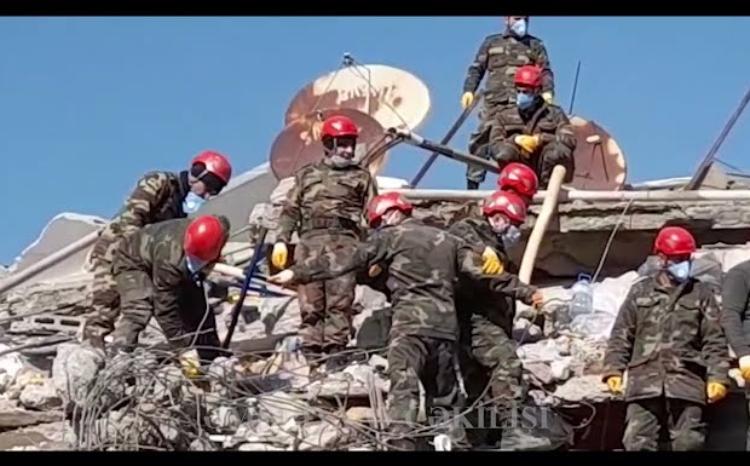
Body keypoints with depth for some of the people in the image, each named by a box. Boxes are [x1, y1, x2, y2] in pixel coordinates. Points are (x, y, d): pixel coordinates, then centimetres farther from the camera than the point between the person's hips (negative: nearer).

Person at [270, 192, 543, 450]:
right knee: (442, 394, 17)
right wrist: (525, 292, 20)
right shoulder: (447, 240, 21)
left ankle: (402, 442, -34)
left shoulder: (390, 236, 8)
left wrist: (298, 273, 10)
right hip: (447, 325, 5)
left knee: (403, 386, -17)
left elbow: (343, 263, 5)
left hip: (410, 322, -5)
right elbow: (484, 271, 15)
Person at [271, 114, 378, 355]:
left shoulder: (361, 177, 17)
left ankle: (335, 350, -16)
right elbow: (290, 210, 18)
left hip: (344, 241, -2)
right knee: (310, 303, -5)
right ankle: (311, 350, -7)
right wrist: (281, 240, 5)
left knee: (339, 301, -12)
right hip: (310, 241, 2)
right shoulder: (306, 174, 23)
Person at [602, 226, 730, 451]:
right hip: (645, 381, 1)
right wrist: (614, 370, 2)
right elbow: (621, 336, 13)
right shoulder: (640, 291, 14)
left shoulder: (701, 294, 12)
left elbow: (714, 341, 7)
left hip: (686, 383, 0)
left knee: (689, 443, -4)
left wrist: (717, 377, -4)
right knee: (638, 443, -6)